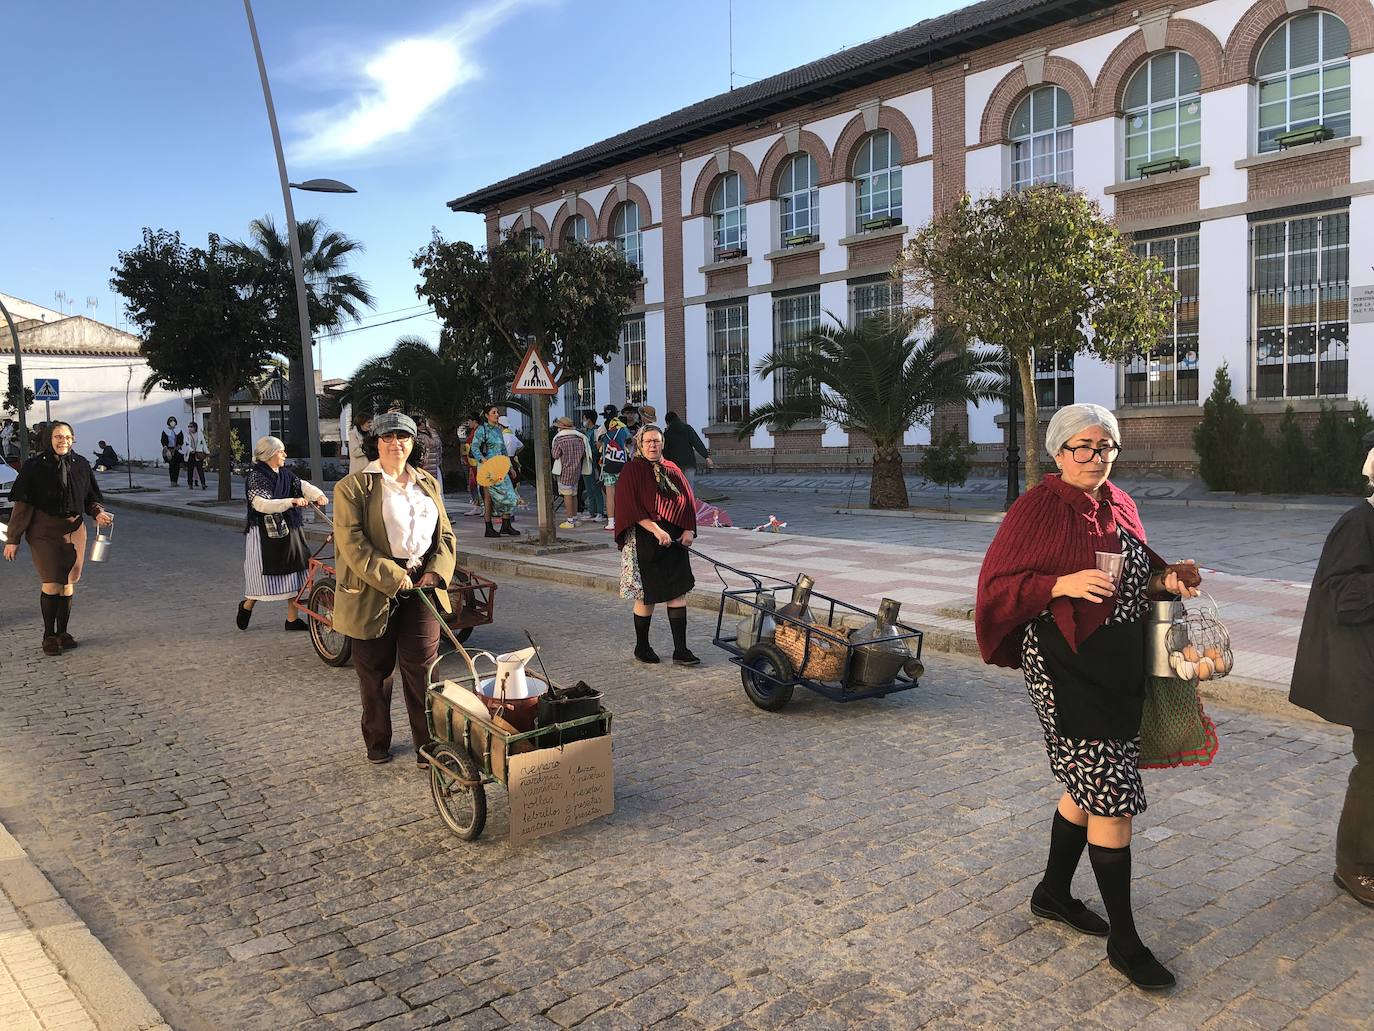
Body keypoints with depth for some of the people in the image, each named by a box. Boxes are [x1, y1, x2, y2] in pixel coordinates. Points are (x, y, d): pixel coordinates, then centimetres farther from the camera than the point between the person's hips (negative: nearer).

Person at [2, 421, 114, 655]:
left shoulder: (81, 465, 3)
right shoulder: (34, 467, -7)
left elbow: (91, 498, 12)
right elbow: (22, 504, -6)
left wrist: (98, 513, -10)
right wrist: (13, 539, -6)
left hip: (74, 530, 3)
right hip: (44, 532, -3)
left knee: (68, 584, 8)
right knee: (51, 584, -7)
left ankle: (62, 633, 20)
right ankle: (48, 636, 7)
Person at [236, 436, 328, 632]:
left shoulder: (285, 474, 9)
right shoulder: (256, 476, -12)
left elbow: (302, 485, -2)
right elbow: (262, 504, -25)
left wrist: (318, 494, -23)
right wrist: (292, 501, -36)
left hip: (289, 532, 7)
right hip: (265, 533, -7)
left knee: (294, 573, 6)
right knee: (264, 576, 1)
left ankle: (292, 619, 15)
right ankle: (246, 606, 30)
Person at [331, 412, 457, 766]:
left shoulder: (428, 484, 13)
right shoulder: (353, 487, -4)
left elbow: (445, 534, 13)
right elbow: (351, 542, -12)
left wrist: (436, 572, -5)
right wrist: (392, 577, -16)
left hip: (421, 588, 3)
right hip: (373, 592, -3)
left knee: (422, 669, 1)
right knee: (375, 671, 10)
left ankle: (429, 745, 10)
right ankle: (377, 742, 27)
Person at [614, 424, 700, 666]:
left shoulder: (672, 470, 12)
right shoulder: (632, 470, -5)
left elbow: (688, 500, 12)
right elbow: (630, 507, -14)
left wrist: (689, 530, -3)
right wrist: (656, 530, -22)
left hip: (675, 541, 5)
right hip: (645, 542, -5)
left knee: (678, 592, 1)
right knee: (647, 596, 3)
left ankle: (680, 651, 5)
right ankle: (642, 648, 20)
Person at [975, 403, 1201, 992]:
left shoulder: (1120, 506, 11)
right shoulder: (1038, 507, -11)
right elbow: (998, 583, -13)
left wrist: (1165, 581, 2)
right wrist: (1063, 583, -25)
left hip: (1122, 667, 8)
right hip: (1067, 672, -8)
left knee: (1089, 786, 18)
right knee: (1112, 797, -6)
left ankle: (1053, 893, 37)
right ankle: (1123, 941, 8)